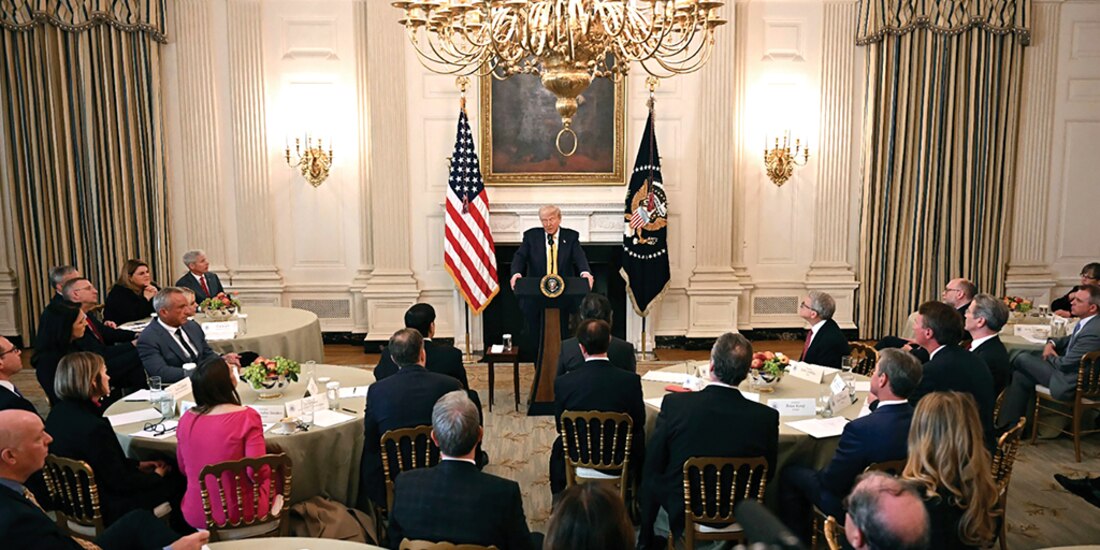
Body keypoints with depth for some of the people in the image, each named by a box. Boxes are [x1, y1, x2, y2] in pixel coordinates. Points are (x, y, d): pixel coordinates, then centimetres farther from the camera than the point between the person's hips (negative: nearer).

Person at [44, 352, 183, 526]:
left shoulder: (59, 413, -2)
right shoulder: (93, 428, -31)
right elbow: (120, 482, -21)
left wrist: (136, 465, 12)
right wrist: (156, 476, -4)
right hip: (105, 511, -9)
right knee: (175, 483, 5)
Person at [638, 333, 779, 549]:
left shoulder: (675, 403, -23)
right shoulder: (767, 417, -19)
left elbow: (653, 464, -11)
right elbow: (767, 473, -4)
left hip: (681, 514, -2)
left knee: (651, 478, 28)